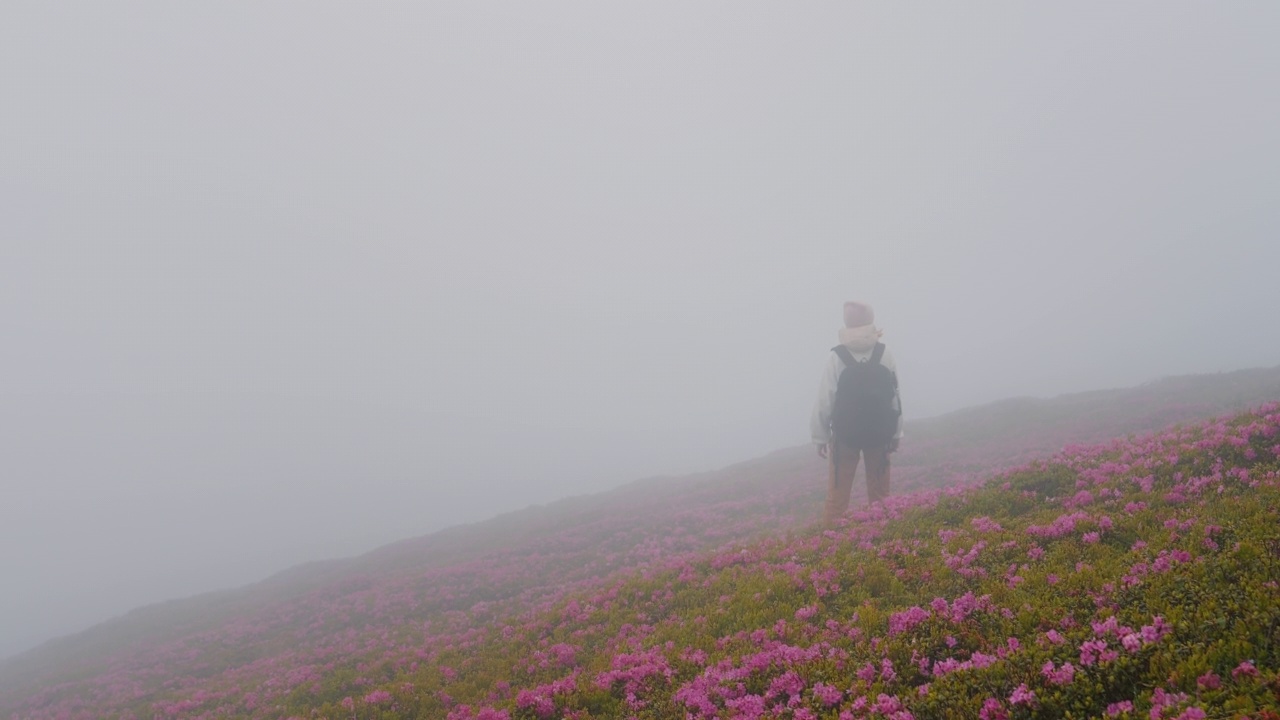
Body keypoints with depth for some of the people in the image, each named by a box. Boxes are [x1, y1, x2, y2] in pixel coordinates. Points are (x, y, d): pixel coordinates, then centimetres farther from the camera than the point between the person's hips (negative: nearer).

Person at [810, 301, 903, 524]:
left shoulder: (836, 357, -15)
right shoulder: (885, 354, -9)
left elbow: (825, 400, -12)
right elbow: (895, 396, -5)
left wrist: (820, 436, -1)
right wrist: (896, 433, 7)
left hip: (844, 434, -2)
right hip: (880, 433, 2)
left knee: (838, 492, 7)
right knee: (879, 492, 14)